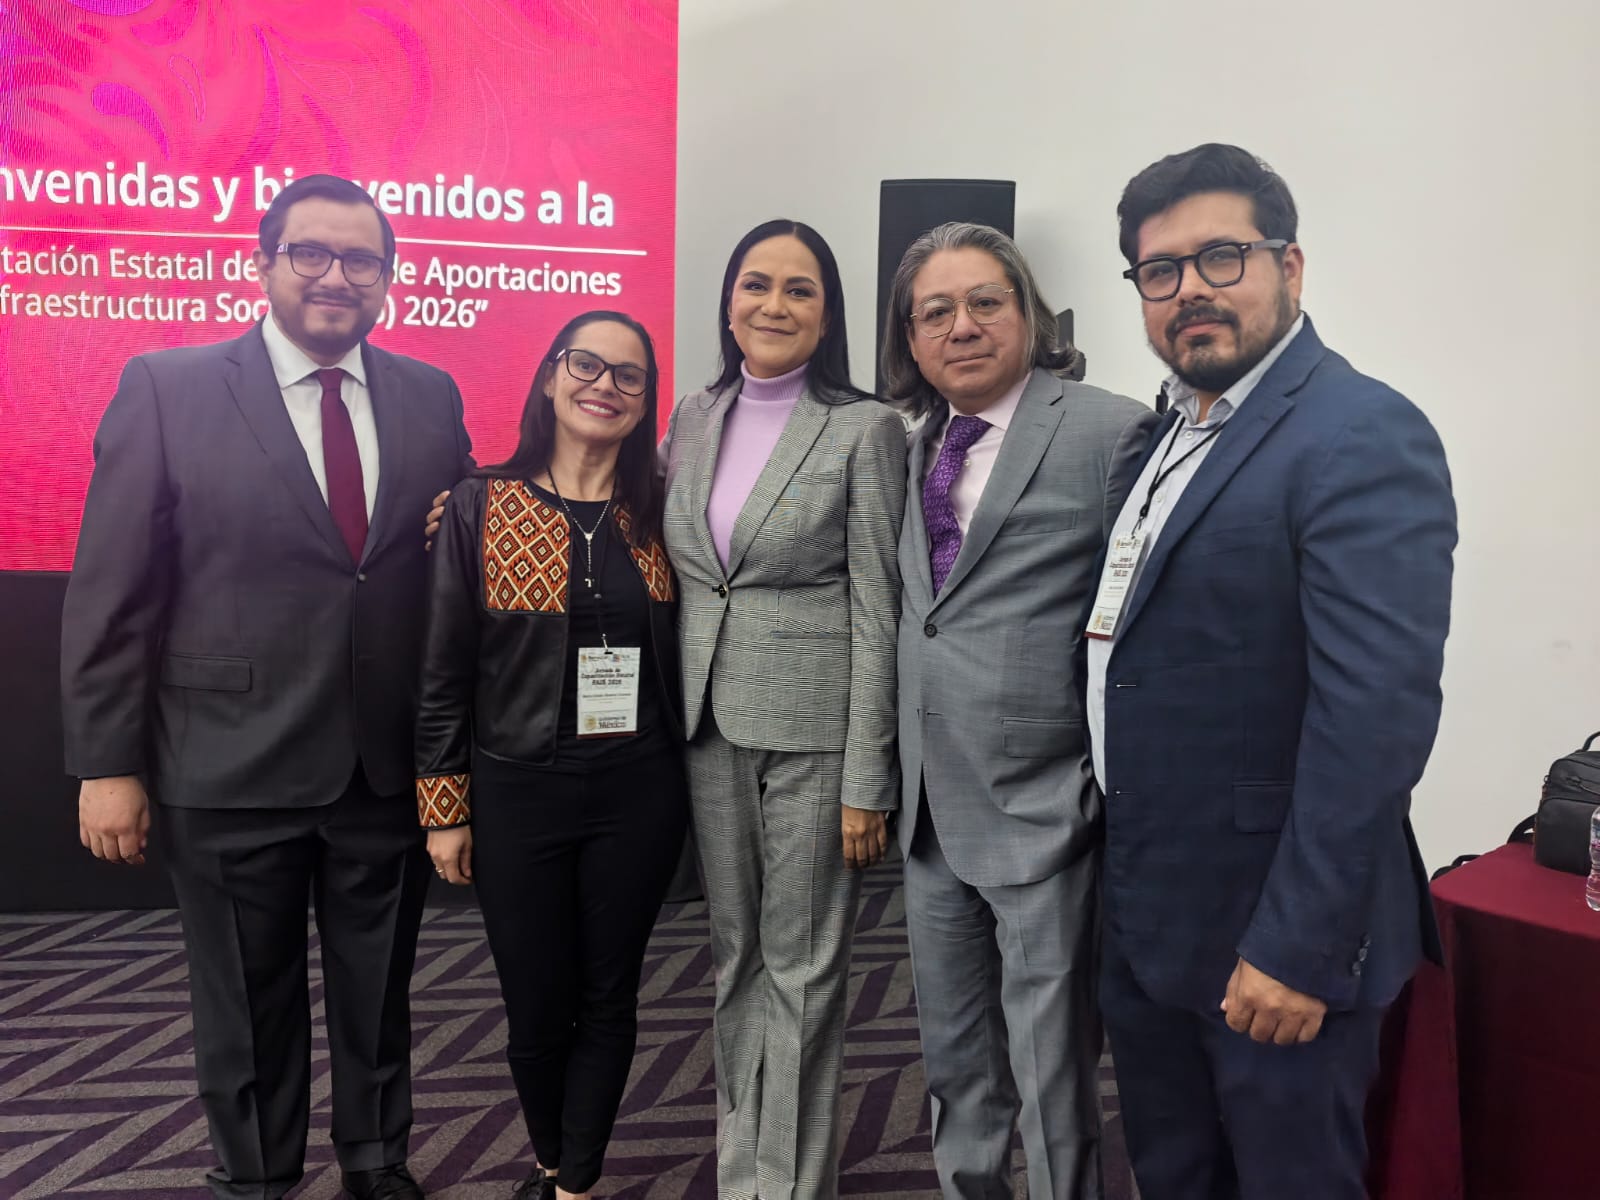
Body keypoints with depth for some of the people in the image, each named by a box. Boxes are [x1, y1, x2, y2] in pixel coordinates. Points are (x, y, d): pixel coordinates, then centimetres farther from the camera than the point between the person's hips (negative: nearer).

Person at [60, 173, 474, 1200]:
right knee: (247, 1005, 15)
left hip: (393, 767, 3)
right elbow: (110, 594, -5)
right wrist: (108, 764, -7)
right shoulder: (166, 390, -4)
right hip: (233, 767, -2)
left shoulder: (432, 398, 3)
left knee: (379, 991, 19)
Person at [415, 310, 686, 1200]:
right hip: (517, 794, -1)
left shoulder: (658, 512, 2)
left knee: (607, 1000, 11)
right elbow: (445, 669, -2)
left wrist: (687, 774, 0)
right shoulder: (483, 505, -3)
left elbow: (684, 650, 6)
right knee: (537, 1011, 11)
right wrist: (444, 807, -3)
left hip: (639, 794, 1)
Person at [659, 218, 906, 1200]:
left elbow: (876, 613, -10)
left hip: (815, 730, -5)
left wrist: (867, 779, -11)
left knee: (802, 969, 6)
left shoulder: (865, 430, -7)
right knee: (737, 956, 16)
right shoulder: (694, 418, 9)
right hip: (709, 724, 5)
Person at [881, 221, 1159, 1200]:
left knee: (1052, 1080, 9)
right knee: (954, 1065, 23)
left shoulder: (1111, 431, -10)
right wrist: (898, 778, 12)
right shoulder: (919, 446, 10)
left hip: (1043, 813, -6)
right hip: (933, 813, 7)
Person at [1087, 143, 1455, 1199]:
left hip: (1271, 936, -8)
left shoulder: (1362, 436, -17)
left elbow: (1377, 711, -24)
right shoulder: (1170, 432, 10)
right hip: (1146, 917, 8)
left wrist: (1299, 949, -22)